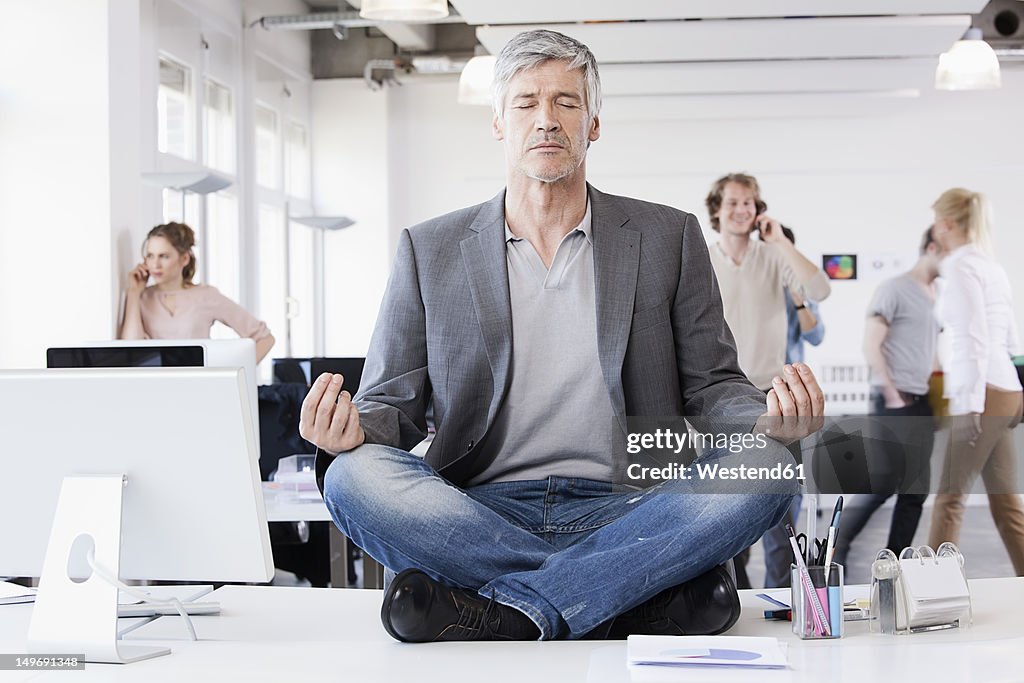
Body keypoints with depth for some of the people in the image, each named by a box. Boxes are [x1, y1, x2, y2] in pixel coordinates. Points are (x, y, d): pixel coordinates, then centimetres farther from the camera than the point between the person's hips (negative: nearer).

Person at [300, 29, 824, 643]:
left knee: (766, 470, -27)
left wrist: (771, 419, -14)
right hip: (481, 512, 0)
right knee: (354, 475, -29)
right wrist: (351, 428, -16)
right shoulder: (429, 249, 11)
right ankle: (649, 593, -28)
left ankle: (504, 612, -31)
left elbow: (710, 389, 10)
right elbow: (393, 403, 10)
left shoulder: (668, 238, 11)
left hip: (624, 512, 0)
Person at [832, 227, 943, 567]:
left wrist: (934, 390, 11)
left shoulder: (938, 297, 15)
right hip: (893, 403, -8)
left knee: (915, 490, 4)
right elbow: (871, 345, -11)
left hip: (922, 404, 8)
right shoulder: (894, 289, -7)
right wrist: (892, 395, -13)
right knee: (881, 483, -10)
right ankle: (837, 548, 5)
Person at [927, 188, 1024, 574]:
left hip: (984, 393, -9)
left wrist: (969, 402, -18)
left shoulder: (961, 267, -9)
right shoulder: (991, 267, 18)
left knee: (949, 497, -6)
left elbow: (974, 339, -17)